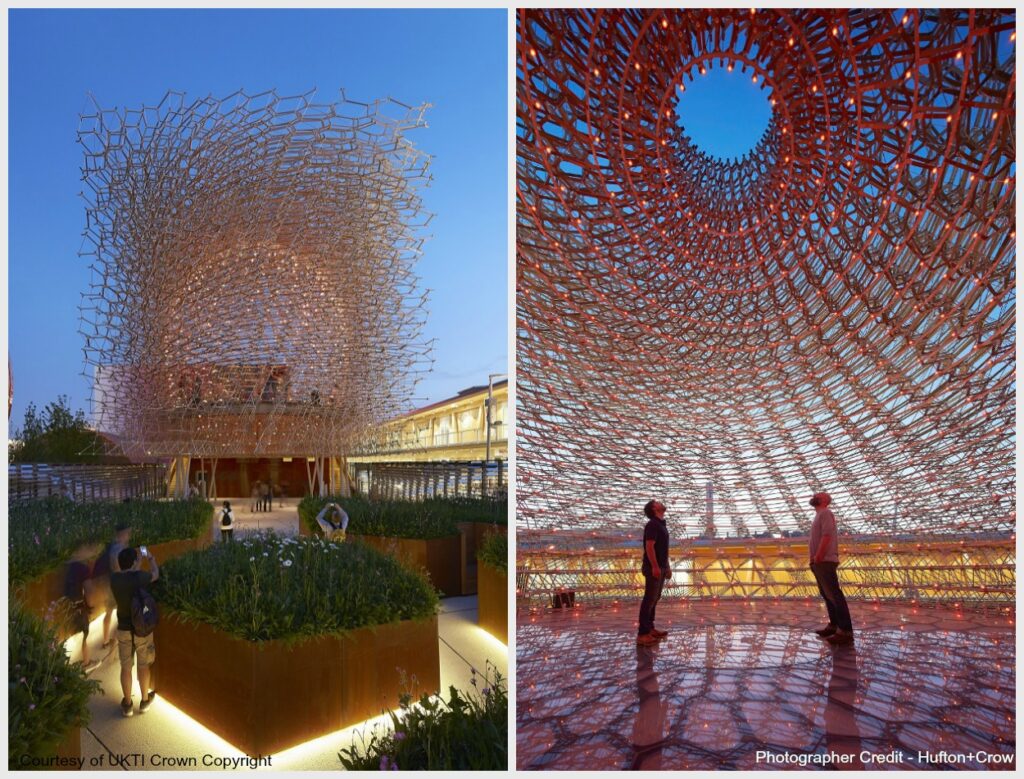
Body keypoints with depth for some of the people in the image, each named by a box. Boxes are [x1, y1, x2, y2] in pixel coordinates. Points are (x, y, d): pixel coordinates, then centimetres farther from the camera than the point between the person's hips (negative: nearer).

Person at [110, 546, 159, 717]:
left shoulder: (114, 578, -11)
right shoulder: (140, 577, -20)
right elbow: (156, 574, 2)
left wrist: (138, 563, 25)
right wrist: (151, 558, 19)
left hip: (123, 630, 3)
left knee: (126, 668, 15)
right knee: (143, 666, 15)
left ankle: (127, 704, 26)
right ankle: (145, 701, 28)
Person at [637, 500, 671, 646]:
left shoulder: (661, 524, 16)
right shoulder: (652, 524, -14)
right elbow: (649, 546, -21)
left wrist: (667, 566, 21)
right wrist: (655, 567, -25)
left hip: (661, 567, 10)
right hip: (653, 567, -10)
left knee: (655, 598, 13)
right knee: (649, 599, -10)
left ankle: (650, 628, 21)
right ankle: (642, 634, -9)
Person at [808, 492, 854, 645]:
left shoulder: (825, 513, -7)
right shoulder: (820, 515, 23)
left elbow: (827, 536, -20)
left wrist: (817, 557, -21)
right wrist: (815, 560, 14)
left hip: (825, 562, -11)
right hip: (820, 563, 11)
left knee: (834, 595, -13)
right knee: (828, 595, 14)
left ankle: (845, 631, -16)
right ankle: (834, 625, 20)